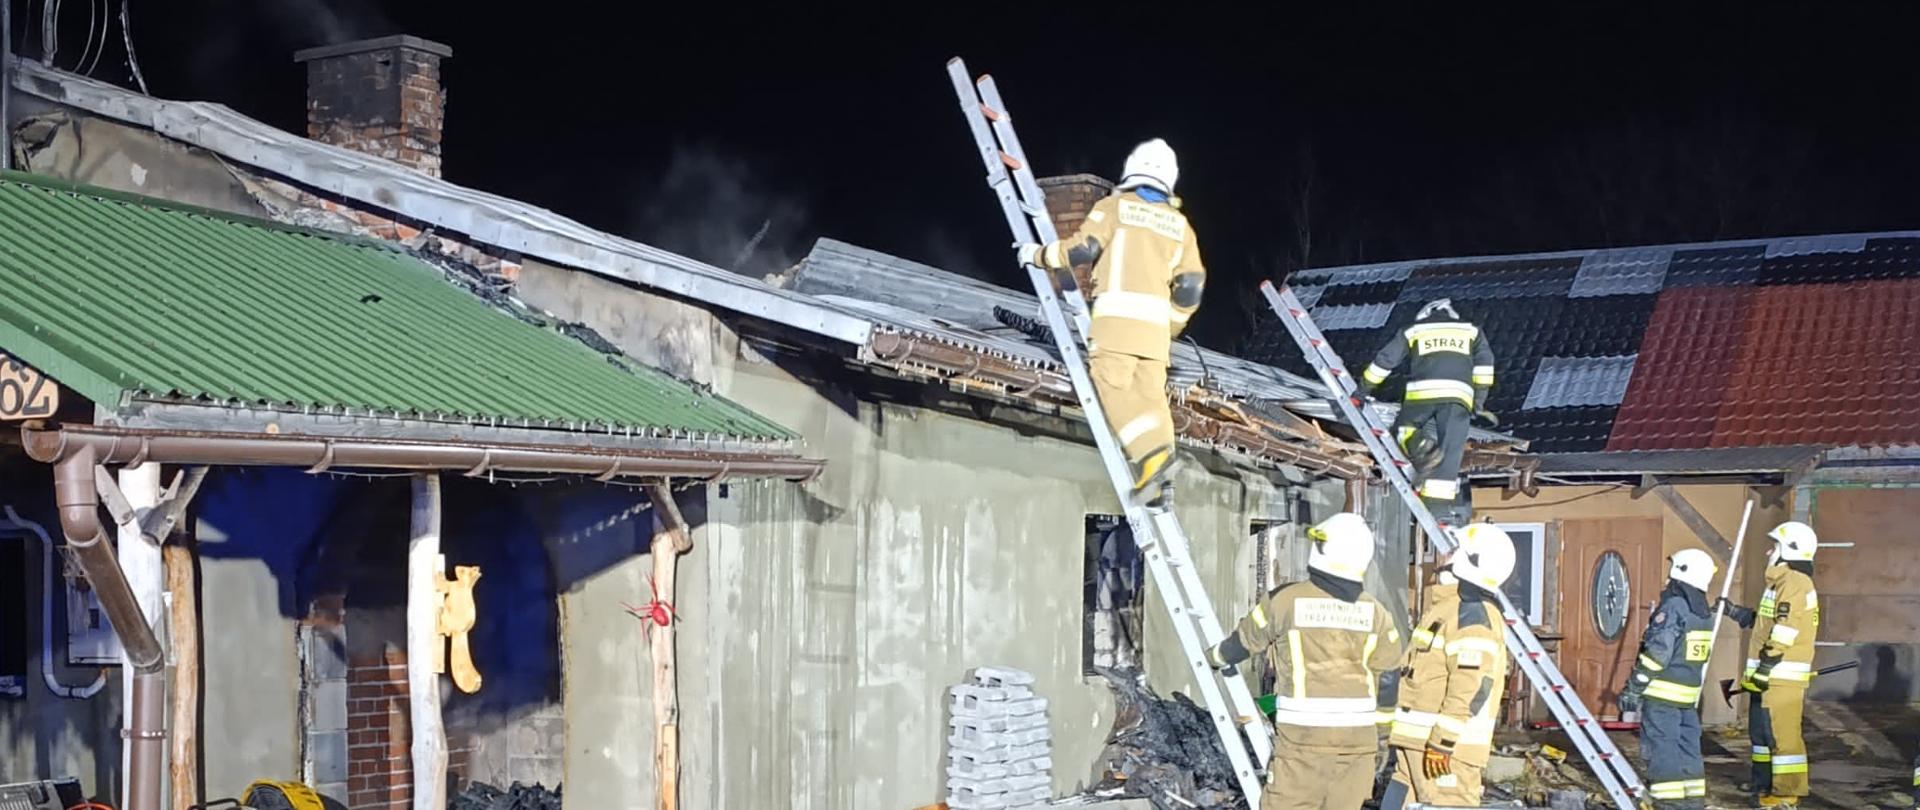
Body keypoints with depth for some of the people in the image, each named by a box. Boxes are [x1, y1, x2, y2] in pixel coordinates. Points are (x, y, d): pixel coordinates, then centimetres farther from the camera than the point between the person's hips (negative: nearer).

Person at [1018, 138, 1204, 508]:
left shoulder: (1114, 207, 8)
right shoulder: (1180, 225, 22)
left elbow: (1082, 249, 0)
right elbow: (1191, 285, 19)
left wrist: (1039, 255, 16)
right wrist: (1170, 328, 30)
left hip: (1117, 314, -5)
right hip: (1156, 324, 5)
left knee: (1114, 384, -11)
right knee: (1150, 394, 2)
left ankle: (1151, 451, -31)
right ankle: (1152, 478, -8)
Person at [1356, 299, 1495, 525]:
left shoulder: (1412, 332, 24)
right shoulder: (1471, 332, 26)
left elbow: (1385, 359, 20)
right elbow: (1484, 362, 15)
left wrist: (1364, 388, 28)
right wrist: (1479, 402, 16)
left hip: (1421, 393, 0)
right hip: (1458, 396, 0)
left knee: (1403, 428, 20)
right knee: (1449, 452, -2)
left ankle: (1420, 447, -15)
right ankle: (1437, 506, -13)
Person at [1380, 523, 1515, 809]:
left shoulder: (1473, 615, -13)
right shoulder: (1447, 608, 20)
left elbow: (1471, 687, -22)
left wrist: (1442, 741, -24)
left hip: (1447, 746, -10)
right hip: (1416, 743, 10)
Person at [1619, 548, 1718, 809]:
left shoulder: (1673, 607, -15)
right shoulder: (1704, 614, 12)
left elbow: (1656, 653, -19)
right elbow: (1697, 657, 18)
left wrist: (1634, 688, -15)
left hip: (1662, 694, -8)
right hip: (1689, 696, 8)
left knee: (1661, 748, -4)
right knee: (1688, 748, 13)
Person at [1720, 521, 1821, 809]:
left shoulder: (1796, 583, -13)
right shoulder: (1781, 582, 21)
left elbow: (1785, 630, -21)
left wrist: (1765, 665, -23)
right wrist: (1735, 612, 32)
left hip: (1781, 676, -11)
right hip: (1768, 676, 11)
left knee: (1782, 732, -10)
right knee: (1761, 730, 17)